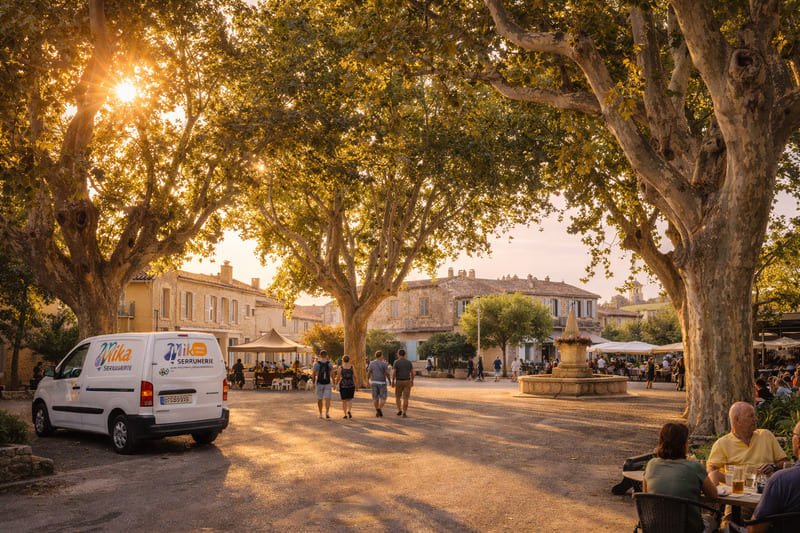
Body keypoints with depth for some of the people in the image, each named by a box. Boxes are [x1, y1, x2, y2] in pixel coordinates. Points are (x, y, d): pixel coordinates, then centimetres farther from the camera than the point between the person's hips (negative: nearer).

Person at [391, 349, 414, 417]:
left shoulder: (396, 362, -6)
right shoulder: (409, 362, 3)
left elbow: (393, 373, -13)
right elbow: (412, 373, 5)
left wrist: (392, 382, -6)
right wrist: (412, 381, 16)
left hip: (399, 382, -2)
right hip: (407, 382, 2)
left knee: (398, 396, 18)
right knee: (405, 398, 2)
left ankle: (399, 410, 11)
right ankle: (404, 413, -5)